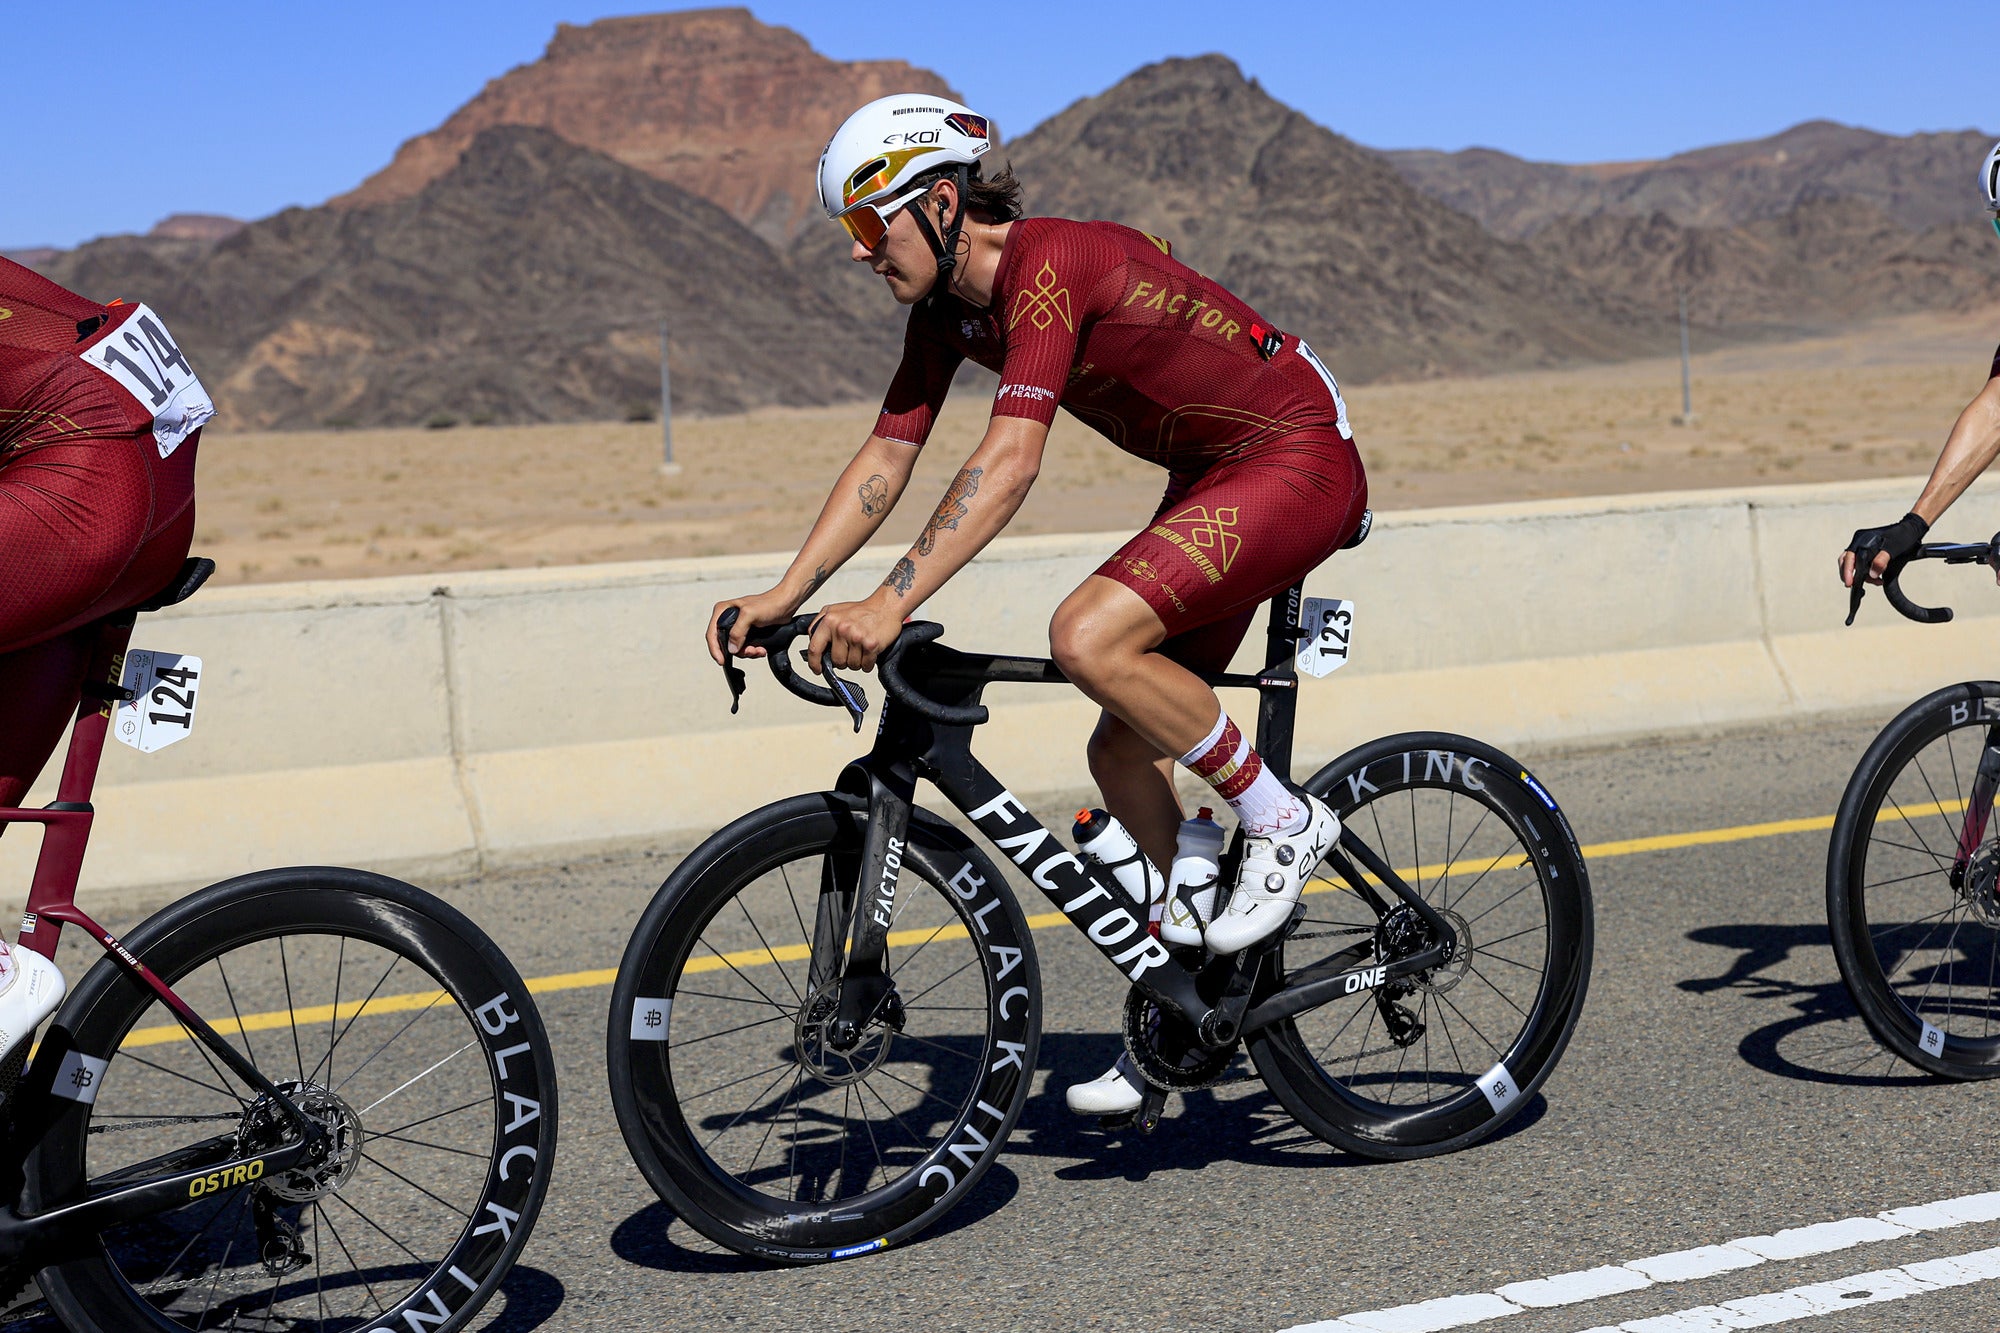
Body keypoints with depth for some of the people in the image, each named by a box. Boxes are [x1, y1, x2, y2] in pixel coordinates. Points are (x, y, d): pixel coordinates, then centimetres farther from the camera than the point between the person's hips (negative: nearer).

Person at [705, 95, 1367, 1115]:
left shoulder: (1049, 265, -26)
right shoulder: (947, 307, 2)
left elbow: (1009, 463, -36)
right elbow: (885, 460, 3)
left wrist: (893, 601, -41)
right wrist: (782, 597, -6)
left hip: (1299, 460, -9)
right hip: (1210, 478, 9)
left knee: (1087, 638, -28)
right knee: (1124, 751, 5)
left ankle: (1282, 819, -9)